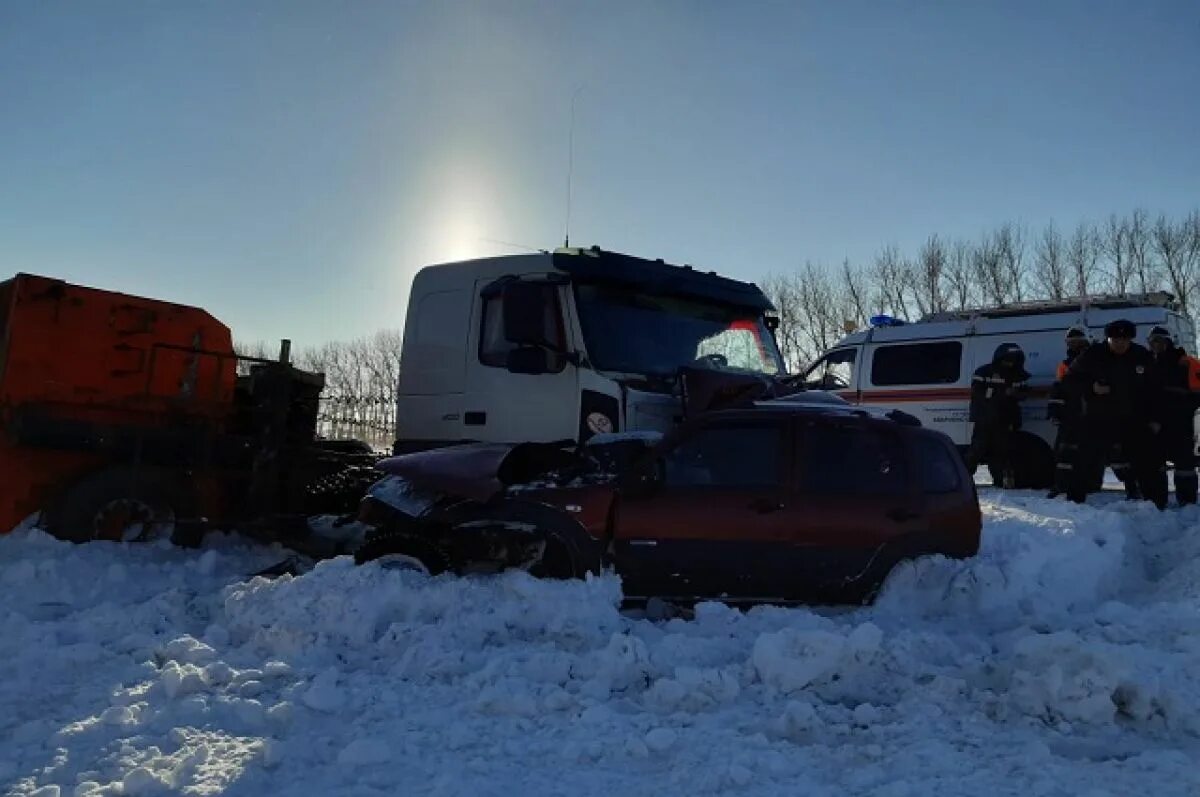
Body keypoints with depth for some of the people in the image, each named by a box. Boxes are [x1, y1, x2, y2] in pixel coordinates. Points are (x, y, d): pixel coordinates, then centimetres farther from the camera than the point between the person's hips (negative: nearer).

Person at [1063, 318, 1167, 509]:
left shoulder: (1142, 356, 1)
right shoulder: (1092, 355, -7)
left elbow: (1153, 391, 10)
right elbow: (1069, 382, -2)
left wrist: (1154, 419, 4)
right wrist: (1091, 388, -20)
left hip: (1134, 422, 3)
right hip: (1097, 420, -2)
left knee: (1148, 465, 7)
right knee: (1085, 464, -4)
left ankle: (1158, 505, 18)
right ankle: (1073, 503, 3)